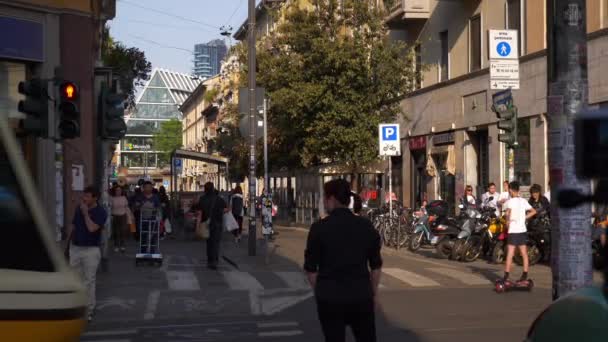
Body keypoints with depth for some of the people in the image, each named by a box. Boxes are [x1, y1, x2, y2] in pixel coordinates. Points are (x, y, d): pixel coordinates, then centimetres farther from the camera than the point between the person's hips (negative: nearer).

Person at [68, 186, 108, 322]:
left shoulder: (100, 212, -9)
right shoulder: (79, 209, 9)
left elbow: (92, 228, -23)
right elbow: (73, 227, 16)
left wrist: (86, 213, -16)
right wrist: (69, 243, 14)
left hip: (91, 250, -5)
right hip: (75, 248, 5)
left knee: (89, 280, -2)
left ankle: (89, 309, 5)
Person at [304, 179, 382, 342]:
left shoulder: (319, 228, -9)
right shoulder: (366, 225, -1)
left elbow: (311, 268, -4)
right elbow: (376, 265, 5)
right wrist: (374, 292, 18)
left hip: (330, 298, -2)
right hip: (361, 296, 2)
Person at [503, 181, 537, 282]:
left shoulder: (509, 202, -8)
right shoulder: (523, 201, 9)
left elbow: (508, 212, -27)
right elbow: (533, 211, 12)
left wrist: (507, 222, -14)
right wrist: (524, 218, 12)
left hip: (513, 230, -6)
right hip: (523, 230, 6)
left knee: (510, 254, -5)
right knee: (524, 254, 10)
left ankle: (506, 276, -7)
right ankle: (525, 275, 12)